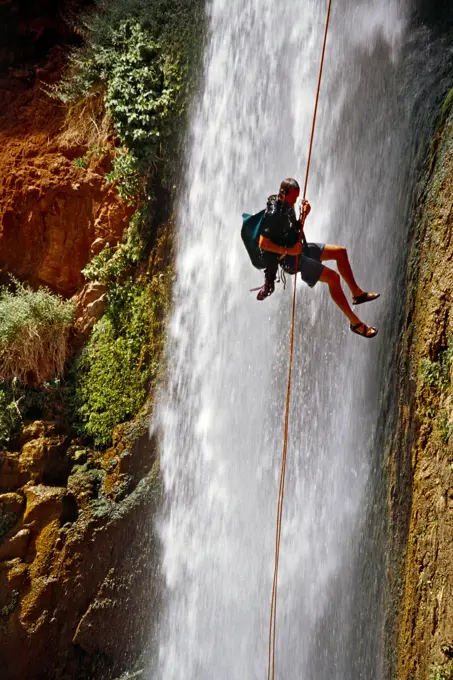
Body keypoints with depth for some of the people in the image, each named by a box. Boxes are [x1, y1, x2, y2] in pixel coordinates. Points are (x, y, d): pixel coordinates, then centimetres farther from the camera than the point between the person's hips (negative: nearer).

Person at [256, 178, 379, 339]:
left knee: (340, 251, 14)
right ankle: (355, 323, -11)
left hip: (298, 248, 10)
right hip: (288, 259, -10)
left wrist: (303, 215, 0)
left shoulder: (288, 206, 5)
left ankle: (357, 293, 26)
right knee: (333, 277, -19)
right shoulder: (273, 213, -23)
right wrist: (287, 250, -24)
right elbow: (263, 243, -25)